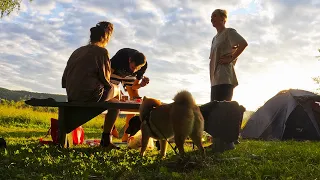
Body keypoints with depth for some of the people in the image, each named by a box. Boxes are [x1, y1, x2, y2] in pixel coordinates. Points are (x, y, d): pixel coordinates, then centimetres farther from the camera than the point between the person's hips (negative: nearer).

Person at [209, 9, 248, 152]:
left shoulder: (229, 32, -2)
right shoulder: (215, 38, 24)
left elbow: (243, 44, -18)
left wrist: (230, 59, -16)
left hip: (225, 78, -9)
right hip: (216, 79, 9)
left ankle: (227, 142, -14)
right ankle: (219, 141, 10)